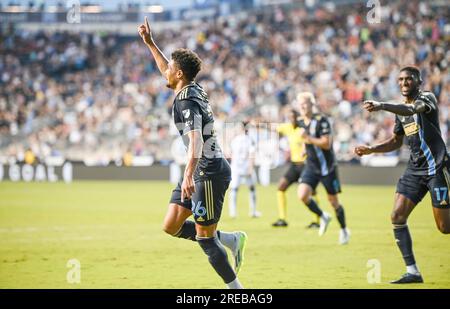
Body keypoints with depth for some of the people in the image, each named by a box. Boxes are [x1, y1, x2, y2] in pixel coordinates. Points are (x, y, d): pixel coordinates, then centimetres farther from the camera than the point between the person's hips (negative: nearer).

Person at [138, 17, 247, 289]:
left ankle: (236, 290, 1)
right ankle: (232, 239, 13)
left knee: (205, 238, -7)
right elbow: (168, 71, 32)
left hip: (210, 172, -10)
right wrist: (150, 43, 34)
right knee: (171, 226, 8)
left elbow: (196, 139, -32)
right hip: (202, 171, 10)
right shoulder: (193, 89, 10)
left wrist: (189, 175, -43)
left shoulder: (187, 102, -18)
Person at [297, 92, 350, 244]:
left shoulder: (321, 120, -15)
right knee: (302, 195, -16)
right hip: (311, 166, 5)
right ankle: (323, 217, 9)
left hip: (327, 167, -5)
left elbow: (326, 144, -22)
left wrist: (308, 138, -26)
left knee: (333, 201, 3)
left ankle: (344, 230, 25)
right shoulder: (301, 123, 7)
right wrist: (305, 151, 9)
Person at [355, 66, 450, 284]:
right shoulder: (401, 110, 14)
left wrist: (381, 106, -47)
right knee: (397, 217, -6)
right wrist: (371, 150, 10)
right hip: (415, 169, 7)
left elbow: (411, 109, -32)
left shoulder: (427, 98, -9)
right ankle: (413, 272, -1)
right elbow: (397, 141, 25)